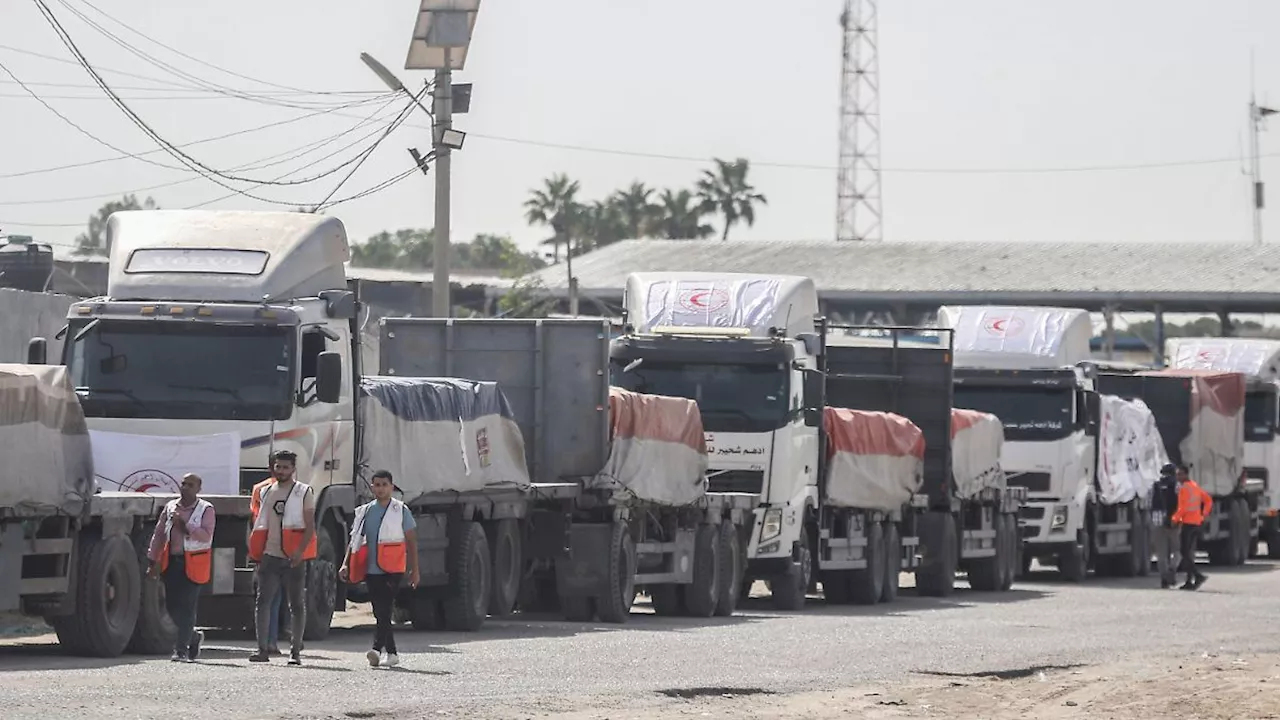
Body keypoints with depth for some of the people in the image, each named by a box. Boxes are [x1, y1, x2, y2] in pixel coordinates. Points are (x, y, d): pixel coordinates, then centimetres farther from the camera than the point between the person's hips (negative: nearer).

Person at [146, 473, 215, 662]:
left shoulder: (206, 510, 0)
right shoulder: (170, 507, 14)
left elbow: (206, 535, -13)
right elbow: (159, 535, 16)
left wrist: (185, 524, -20)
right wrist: (152, 561, 12)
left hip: (193, 565, -5)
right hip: (172, 562, 5)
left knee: (187, 607, -8)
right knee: (172, 606, 6)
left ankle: (181, 650, -5)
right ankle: (193, 637, 29)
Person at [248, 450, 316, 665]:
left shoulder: (304, 492, 1)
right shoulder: (265, 492, 15)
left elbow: (310, 526, -6)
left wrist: (300, 551, -19)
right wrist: (256, 552, 14)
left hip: (294, 558, -4)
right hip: (269, 556, 4)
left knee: (297, 604, 2)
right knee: (263, 601, -6)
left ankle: (295, 651, 6)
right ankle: (263, 649, -5)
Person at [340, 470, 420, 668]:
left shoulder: (401, 511, 2)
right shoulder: (365, 512, 13)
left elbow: (411, 542, 3)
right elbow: (354, 540, 14)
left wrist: (414, 570, -1)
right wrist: (346, 564, 2)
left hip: (392, 570, -5)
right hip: (371, 570, 5)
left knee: (385, 610, -17)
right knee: (380, 613, 8)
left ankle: (378, 648, -29)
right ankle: (391, 653, 16)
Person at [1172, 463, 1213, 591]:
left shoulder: (1184, 488, -11)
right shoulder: (1195, 487, 16)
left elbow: (1182, 508, -19)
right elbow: (1208, 501, 21)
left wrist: (1175, 519, -7)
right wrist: (1203, 515, 18)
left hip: (1187, 523, -9)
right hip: (1196, 523, 9)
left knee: (1185, 553, -9)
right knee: (1190, 553, 12)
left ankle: (1198, 576, -23)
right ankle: (1190, 581, 11)